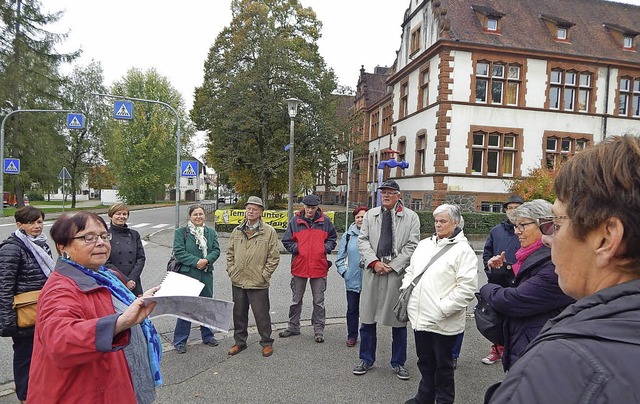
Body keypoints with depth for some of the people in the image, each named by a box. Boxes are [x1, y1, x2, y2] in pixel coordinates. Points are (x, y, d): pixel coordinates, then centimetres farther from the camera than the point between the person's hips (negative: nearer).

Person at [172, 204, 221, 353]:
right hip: (187, 275, -4)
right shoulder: (181, 232, -3)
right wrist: (196, 261, -19)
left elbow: (216, 250, 2)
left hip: (206, 275, 4)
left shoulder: (211, 232, 9)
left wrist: (206, 260, -17)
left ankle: (207, 336, 32)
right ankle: (180, 341, 13)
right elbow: (179, 252, -11)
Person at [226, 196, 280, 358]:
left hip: (258, 283, -4)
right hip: (237, 281, 5)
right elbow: (230, 253, 15)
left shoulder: (269, 232, -6)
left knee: (261, 314, 4)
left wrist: (264, 275, -8)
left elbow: (274, 257, -6)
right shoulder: (237, 231, 8)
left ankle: (266, 343, 22)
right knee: (239, 313, 16)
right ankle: (240, 342, 32)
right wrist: (231, 270, 6)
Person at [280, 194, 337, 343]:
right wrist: (296, 248, -10)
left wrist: (325, 248, -6)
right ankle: (293, 327, 29)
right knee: (296, 300, 14)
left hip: (319, 267, -1)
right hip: (299, 266, 1)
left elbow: (332, 238, 10)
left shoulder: (325, 221, 1)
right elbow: (286, 241, 5)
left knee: (319, 301, 8)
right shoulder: (295, 221, 0)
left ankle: (319, 330, 20)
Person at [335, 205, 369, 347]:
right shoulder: (347, 236, 3)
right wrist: (344, 271, 2)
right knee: (352, 309, 11)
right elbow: (340, 257, 10)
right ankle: (352, 336, 25)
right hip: (352, 280, 2)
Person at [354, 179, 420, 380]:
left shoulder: (411, 217, 3)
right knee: (367, 318, 8)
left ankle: (398, 363, 24)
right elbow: (362, 241, 6)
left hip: (398, 272, -2)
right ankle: (366, 359, 25)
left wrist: (393, 266, -10)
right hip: (372, 271, 2)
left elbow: (412, 245, -3)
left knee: (399, 319, 7)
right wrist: (374, 262, -8)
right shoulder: (370, 215, 11)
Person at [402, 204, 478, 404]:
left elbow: (467, 287, -17)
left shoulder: (463, 250, -11)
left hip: (443, 322, -6)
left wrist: (443, 309, -20)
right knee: (425, 361, 21)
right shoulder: (424, 245, 10)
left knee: (443, 365, 12)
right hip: (420, 316, 6)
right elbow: (410, 271, 20)